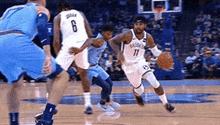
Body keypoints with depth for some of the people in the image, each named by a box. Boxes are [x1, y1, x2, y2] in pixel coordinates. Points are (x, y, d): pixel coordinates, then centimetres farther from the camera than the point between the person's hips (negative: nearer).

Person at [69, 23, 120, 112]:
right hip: (90, 69, -10)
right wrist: (80, 49, -67)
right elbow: (90, 41, -49)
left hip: (95, 66, 10)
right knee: (106, 87, -13)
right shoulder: (100, 40, -27)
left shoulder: (104, 41, 4)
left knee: (110, 84, 21)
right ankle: (102, 104, 16)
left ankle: (108, 101, 46)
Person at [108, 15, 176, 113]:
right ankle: (136, 94, 46)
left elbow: (154, 50, 7)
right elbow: (112, 41, -17)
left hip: (140, 62, 3)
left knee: (155, 83, -14)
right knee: (139, 90, 6)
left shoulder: (147, 37, -7)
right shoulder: (128, 35, -21)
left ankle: (166, 104, 3)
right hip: (129, 66, -3)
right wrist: (118, 53, -32)